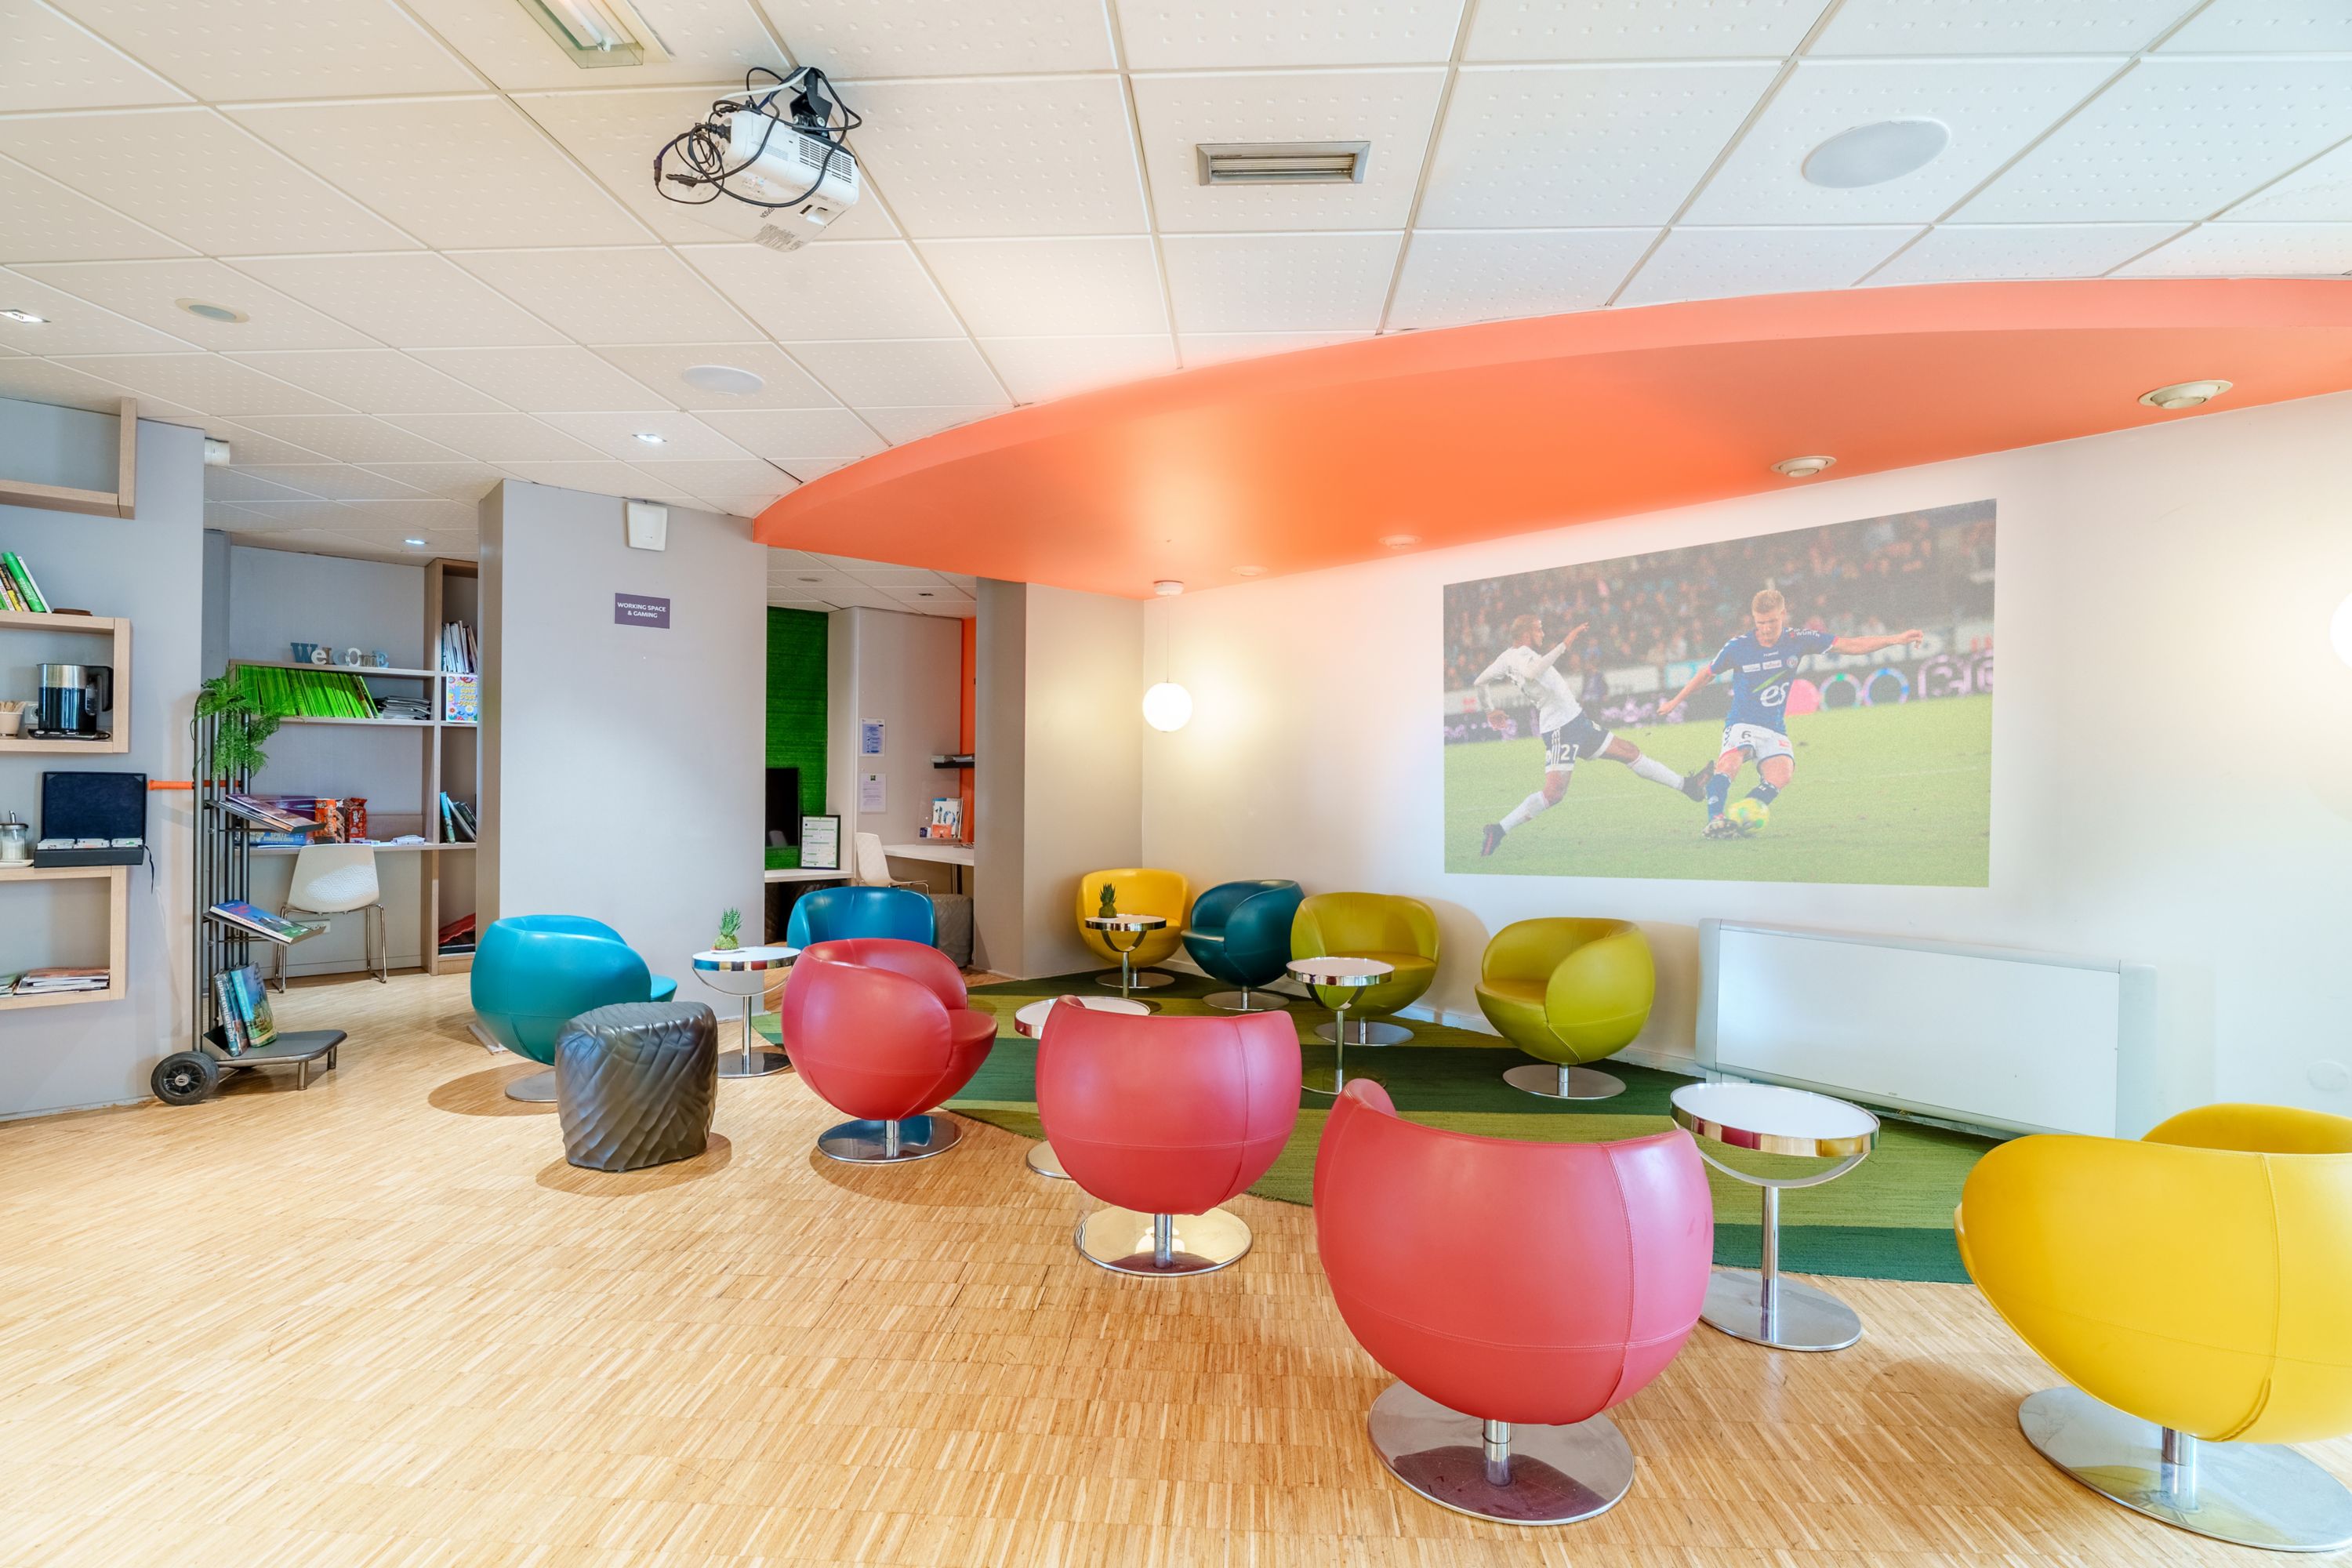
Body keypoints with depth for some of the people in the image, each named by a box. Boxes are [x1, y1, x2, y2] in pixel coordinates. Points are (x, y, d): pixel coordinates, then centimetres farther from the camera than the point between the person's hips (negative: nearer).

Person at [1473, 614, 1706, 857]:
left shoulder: (1507, 657, 13)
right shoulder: (1521, 654, -14)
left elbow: (1479, 682, 17)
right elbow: (1531, 673, -37)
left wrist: (1491, 710, 30)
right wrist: (1564, 645, -31)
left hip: (1576, 720, 11)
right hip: (1561, 730, -11)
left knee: (1630, 752, 17)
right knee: (1554, 792, -20)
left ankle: (1686, 785, 29)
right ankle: (1499, 830, -15)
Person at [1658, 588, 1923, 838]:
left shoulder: (1798, 641, -2)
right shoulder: (1738, 646, -6)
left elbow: (1851, 645, 0)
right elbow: (1707, 674, 9)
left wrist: (1895, 639, -9)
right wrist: (1675, 702, 16)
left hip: (1775, 729, 3)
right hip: (1742, 723, -3)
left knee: (1782, 774, -26)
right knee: (1731, 760, -35)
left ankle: (1740, 818, -21)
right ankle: (1714, 820, -39)